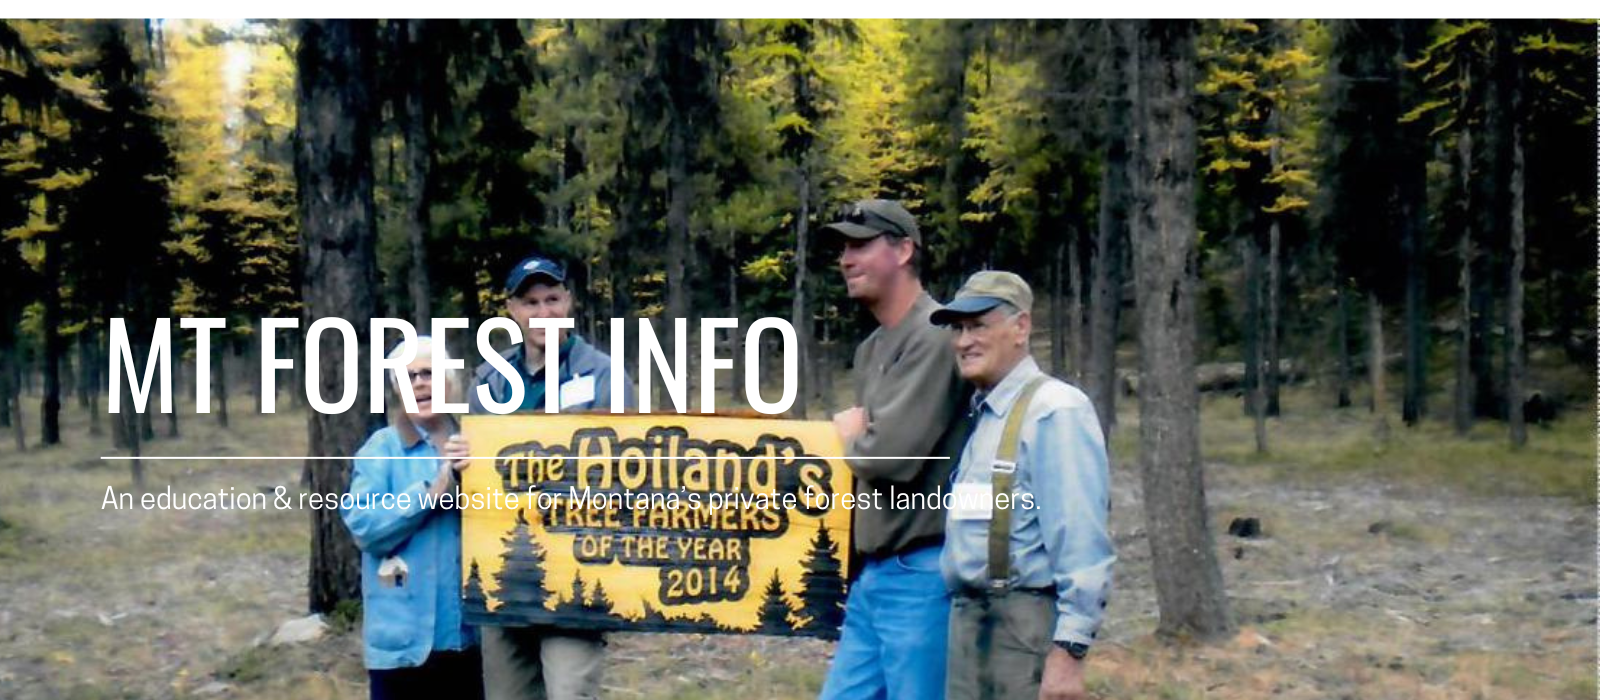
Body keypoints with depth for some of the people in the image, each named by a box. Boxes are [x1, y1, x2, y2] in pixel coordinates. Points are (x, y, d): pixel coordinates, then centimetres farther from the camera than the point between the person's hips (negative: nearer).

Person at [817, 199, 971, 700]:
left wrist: (849, 435, -1)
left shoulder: (934, 338, -14)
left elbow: (892, 453, -22)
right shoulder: (871, 349, 17)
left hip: (921, 574, -9)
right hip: (873, 573, 10)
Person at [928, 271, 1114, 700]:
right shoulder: (976, 415, 15)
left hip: (1026, 627, -8)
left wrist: (1068, 651, -21)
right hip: (967, 618, 8)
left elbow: (1082, 545, -18)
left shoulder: (1054, 411, -12)